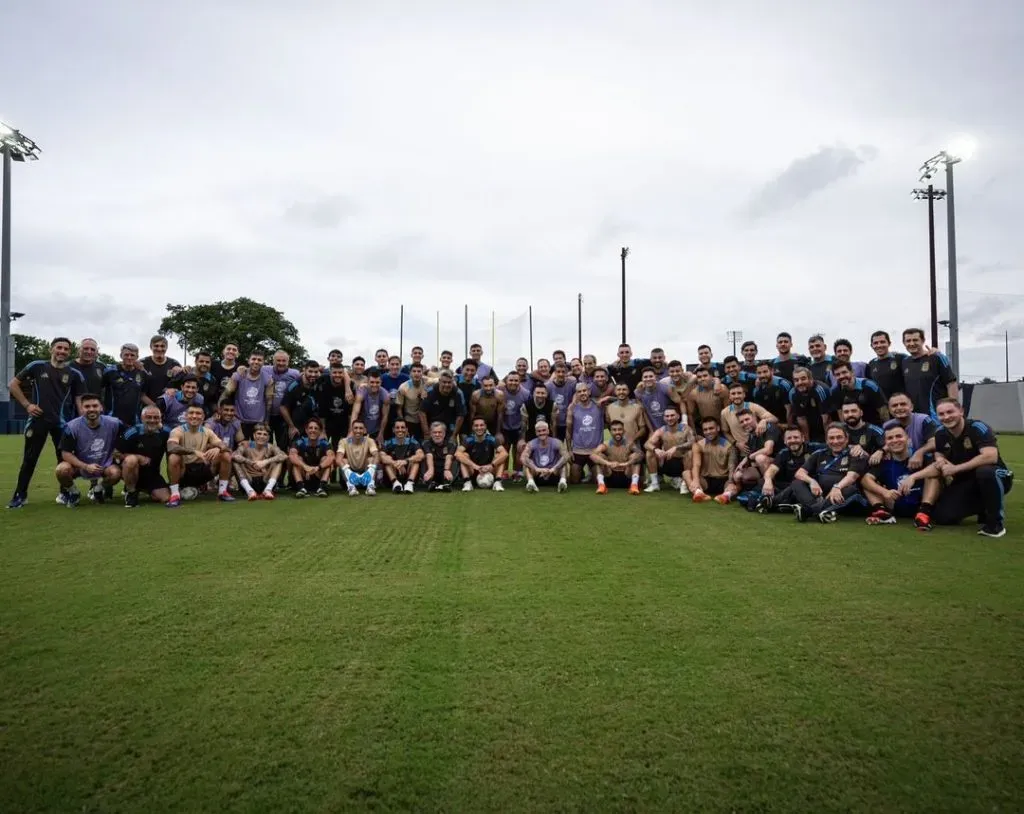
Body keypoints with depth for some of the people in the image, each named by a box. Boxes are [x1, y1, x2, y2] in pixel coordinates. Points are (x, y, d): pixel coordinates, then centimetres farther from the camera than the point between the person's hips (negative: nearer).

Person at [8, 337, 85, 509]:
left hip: (62, 422, 0)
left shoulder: (74, 374, 3)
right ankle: (20, 495, 15)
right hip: (38, 419, 0)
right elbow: (12, 384, 9)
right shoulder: (36, 366, 2)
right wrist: (26, 405, -1)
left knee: (65, 458, 4)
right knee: (29, 458, 4)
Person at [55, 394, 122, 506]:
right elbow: (66, 453, -15)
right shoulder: (72, 427, -17)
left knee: (116, 473, -29)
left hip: (104, 465, 1)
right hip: (79, 465, -1)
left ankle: (98, 489, 8)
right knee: (62, 470, -30)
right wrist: (86, 467, -26)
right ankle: (72, 493, 5)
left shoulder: (113, 423, -15)